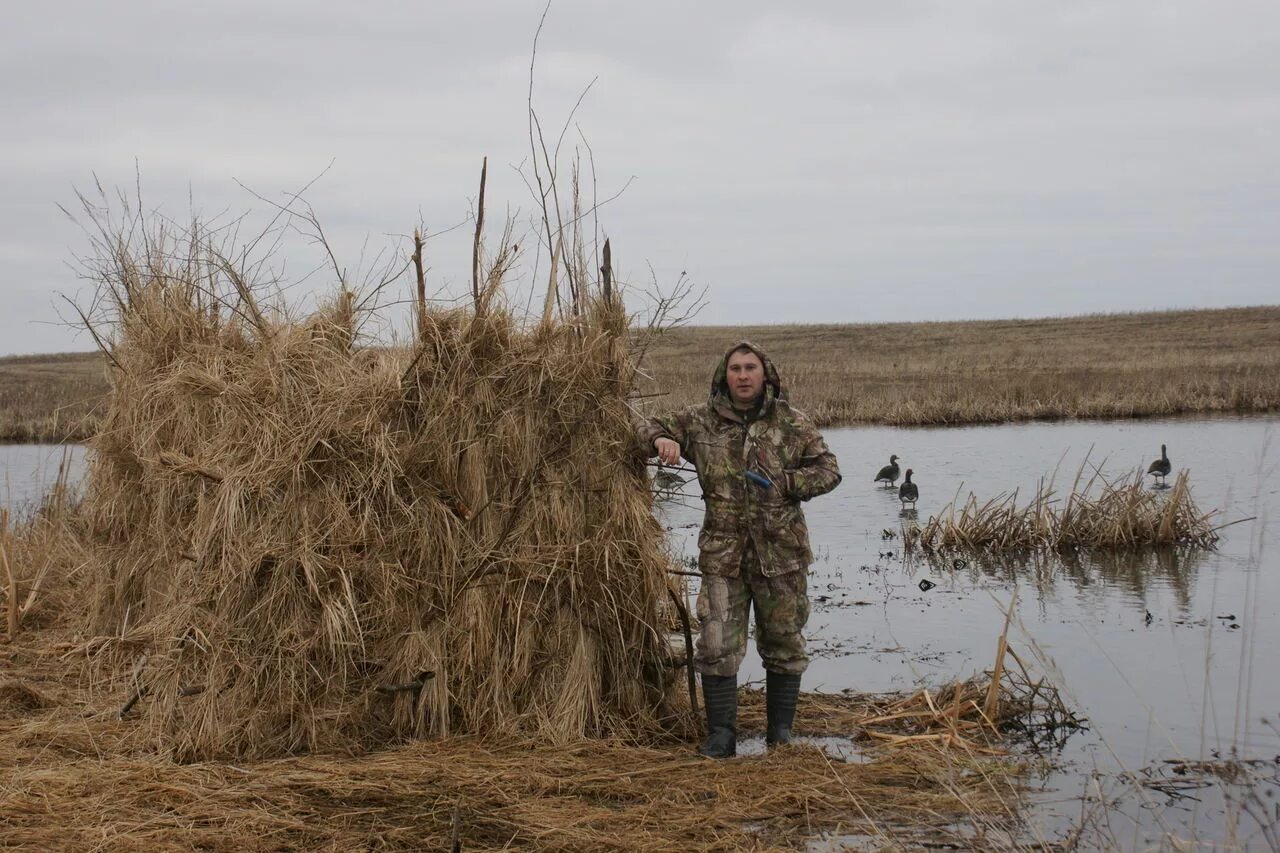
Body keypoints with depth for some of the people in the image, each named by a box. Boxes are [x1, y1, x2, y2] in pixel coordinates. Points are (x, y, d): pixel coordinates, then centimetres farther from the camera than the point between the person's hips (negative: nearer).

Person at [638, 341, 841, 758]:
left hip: (781, 553, 0)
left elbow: (829, 470, 4)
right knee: (717, 645, -5)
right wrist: (662, 440, -9)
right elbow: (652, 426, 16)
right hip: (722, 553, 0)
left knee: (783, 642, 9)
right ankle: (721, 735, 4)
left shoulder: (791, 423, 2)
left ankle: (781, 731, 23)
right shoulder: (701, 420, 5)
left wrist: (787, 482, -12)